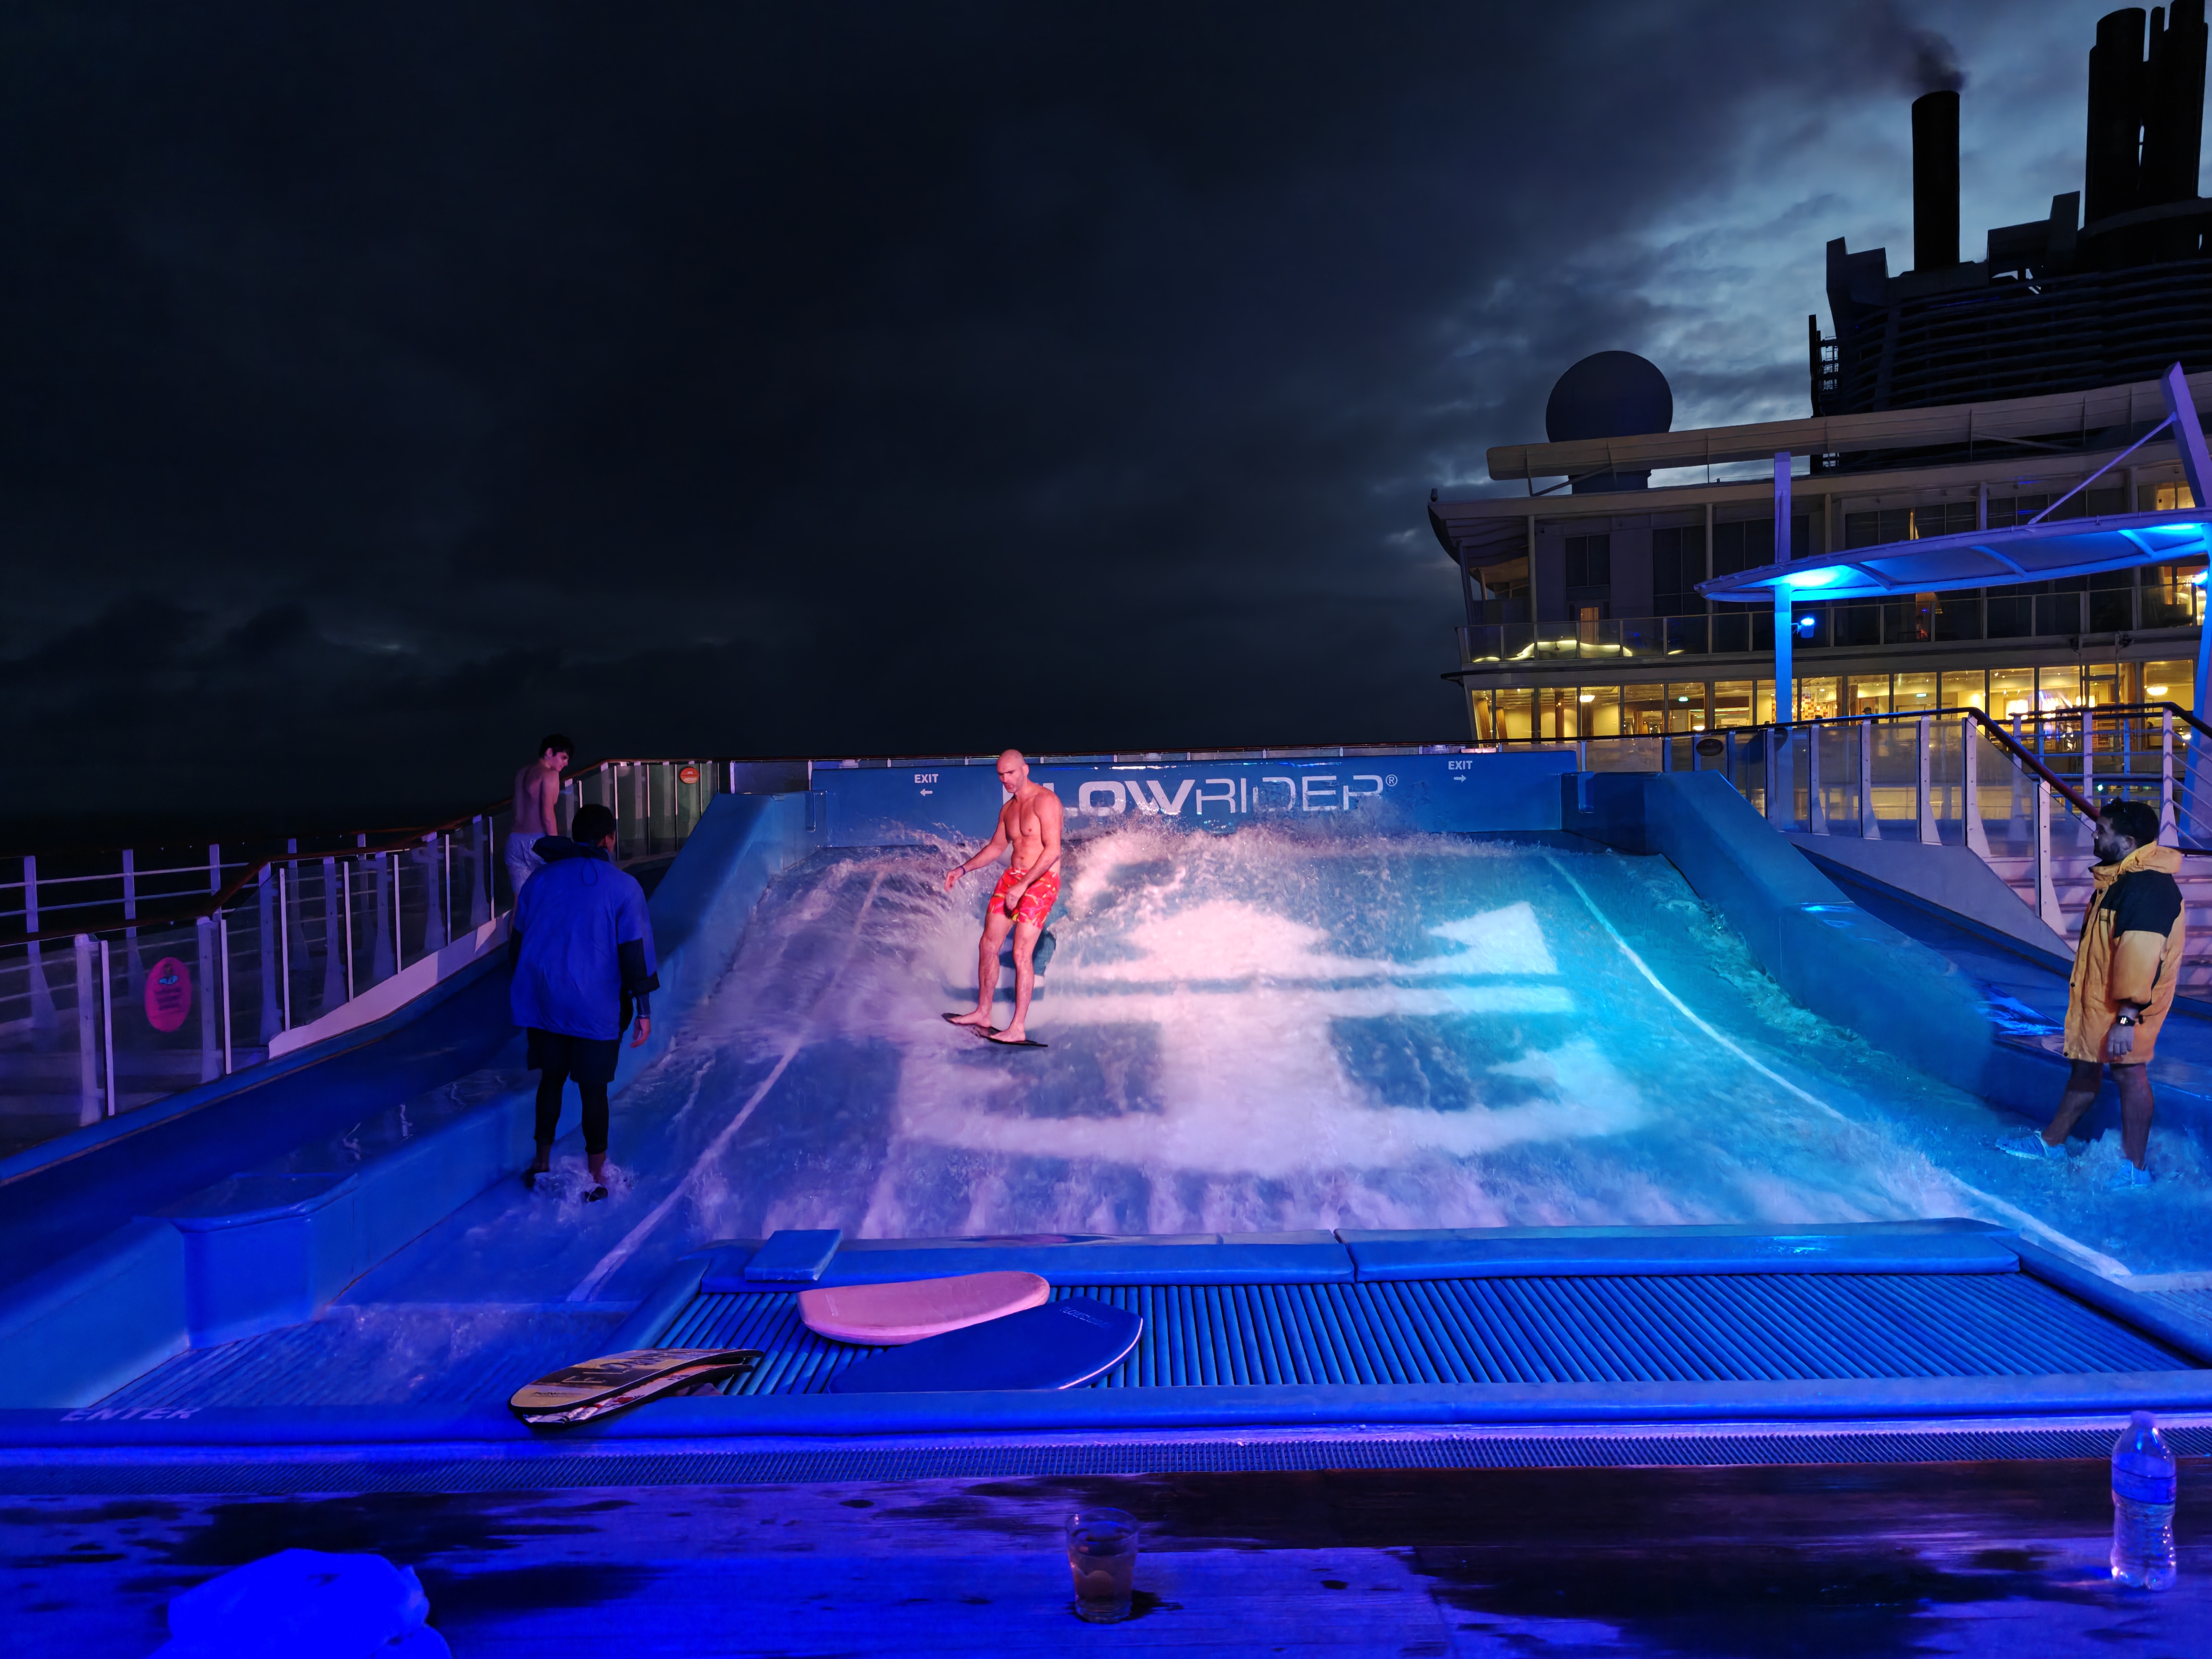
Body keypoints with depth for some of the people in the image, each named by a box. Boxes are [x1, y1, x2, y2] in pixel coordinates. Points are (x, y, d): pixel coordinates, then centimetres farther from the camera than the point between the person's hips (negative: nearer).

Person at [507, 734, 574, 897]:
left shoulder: (522, 773, 17)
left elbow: (514, 810, 17)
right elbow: (548, 814, -15)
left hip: (515, 841, 7)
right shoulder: (550, 774, -7)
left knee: (521, 900, 4)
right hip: (537, 841, -7)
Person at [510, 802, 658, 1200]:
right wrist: (644, 1010, -4)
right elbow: (635, 952, -9)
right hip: (596, 1008, -4)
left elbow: (518, 944, 12)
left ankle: (542, 1165, 26)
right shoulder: (623, 887, -7)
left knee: (551, 1079, 18)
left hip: (543, 1002, 4)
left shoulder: (540, 879, 7)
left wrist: (530, 992, 23)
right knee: (593, 1089, 5)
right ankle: (597, 1177, 13)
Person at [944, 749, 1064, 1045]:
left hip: (1040, 881, -8)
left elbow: (1053, 850, -21)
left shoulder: (1044, 801, -14)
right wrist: (963, 869, 16)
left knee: (1021, 953, -13)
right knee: (988, 945, 8)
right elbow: (997, 848, 25)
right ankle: (983, 1013, 21)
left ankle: (1018, 1028, -9)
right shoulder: (1008, 809, 12)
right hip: (1013, 877, 8)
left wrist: (1022, 886, -25)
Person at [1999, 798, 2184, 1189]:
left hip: (2122, 1006, -10)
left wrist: (2127, 1017, -29)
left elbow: (2141, 958, -28)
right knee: (2085, 1068, 17)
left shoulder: (2148, 888, -23)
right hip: (2096, 1000, 10)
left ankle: (2136, 1168, 9)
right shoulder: (2122, 879, 12)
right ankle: (2051, 1143, 28)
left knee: (2129, 1072, -1)